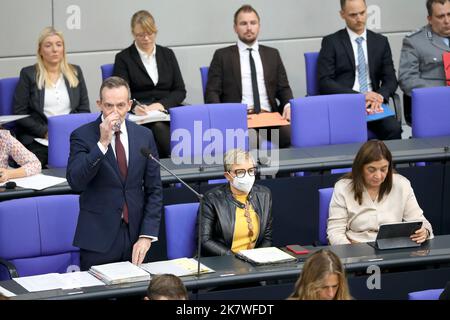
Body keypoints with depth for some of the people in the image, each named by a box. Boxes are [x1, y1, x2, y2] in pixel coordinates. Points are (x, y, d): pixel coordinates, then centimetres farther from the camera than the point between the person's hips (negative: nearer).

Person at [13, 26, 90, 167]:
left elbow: (84, 109, 16)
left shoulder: (75, 72, 18)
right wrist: (45, 132, -10)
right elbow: (19, 112, 3)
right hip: (38, 138, -2)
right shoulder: (28, 74, 8)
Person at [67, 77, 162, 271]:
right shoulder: (82, 136, -5)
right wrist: (102, 143, -24)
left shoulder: (144, 136, 5)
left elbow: (154, 190, 6)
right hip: (98, 238, -3)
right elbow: (75, 182, -18)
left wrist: (147, 235, -3)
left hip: (135, 236, 3)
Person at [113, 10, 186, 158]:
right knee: (159, 128, -37)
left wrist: (161, 104, -9)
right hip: (140, 115, -3)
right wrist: (134, 107, -24)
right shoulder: (123, 58, 8)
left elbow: (180, 91, 12)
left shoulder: (167, 54, 17)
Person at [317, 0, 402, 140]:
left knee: (393, 129, -28)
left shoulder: (381, 42, 15)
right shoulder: (331, 42, 4)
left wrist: (380, 96, -11)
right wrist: (360, 96, -15)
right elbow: (324, 82, -4)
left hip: (373, 104, 3)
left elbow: (390, 80, 13)